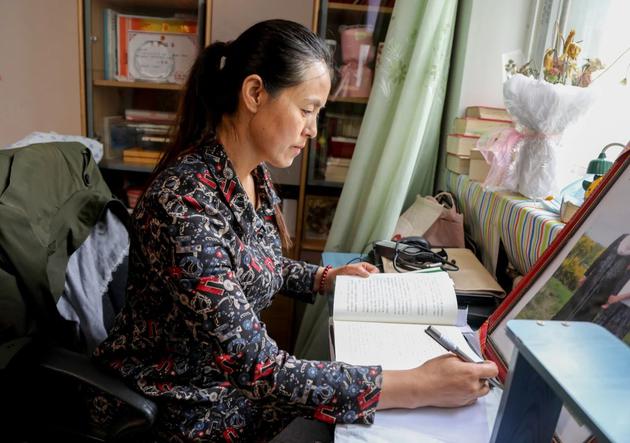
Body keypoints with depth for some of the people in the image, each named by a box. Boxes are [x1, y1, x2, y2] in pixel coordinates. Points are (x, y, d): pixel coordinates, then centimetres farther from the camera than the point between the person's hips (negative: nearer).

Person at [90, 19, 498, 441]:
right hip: (173, 406, -6)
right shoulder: (183, 204, -31)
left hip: (233, 374, 7)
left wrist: (324, 277, 2)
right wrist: (417, 387, -31)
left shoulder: (254, 174, -4)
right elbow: (254, 364, -32)